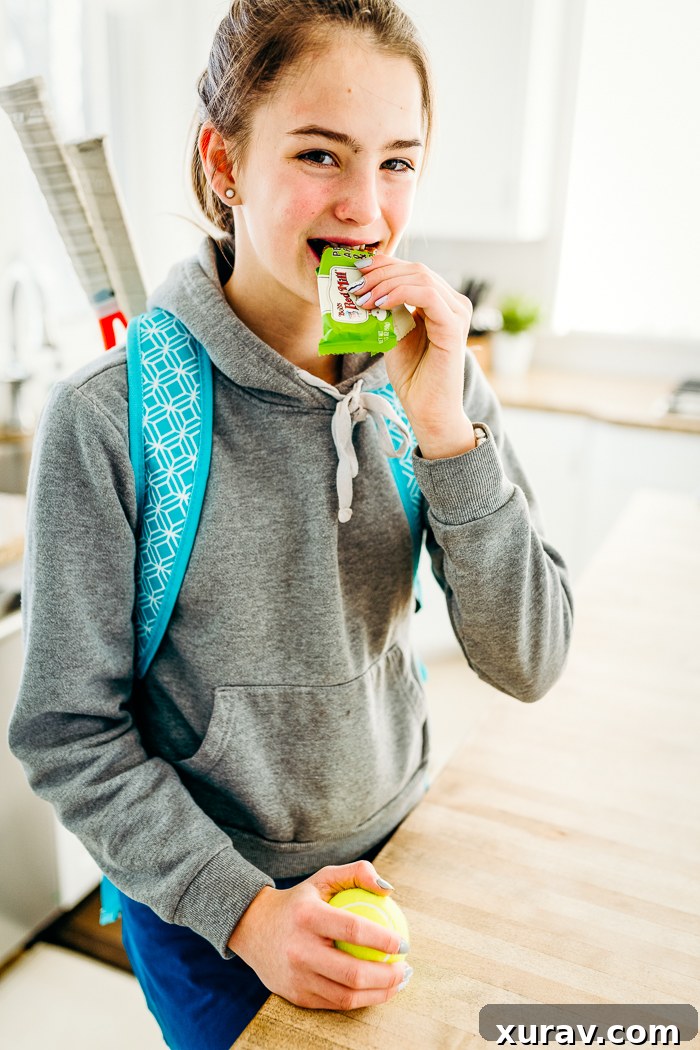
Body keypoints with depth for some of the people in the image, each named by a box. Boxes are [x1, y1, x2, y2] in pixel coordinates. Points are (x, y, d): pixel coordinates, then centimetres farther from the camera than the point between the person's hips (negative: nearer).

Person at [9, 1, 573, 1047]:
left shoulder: (433, 381, -10)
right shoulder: (108, 419, -21)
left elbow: (526, 664, -15)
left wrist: (447, 429, -26)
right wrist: (243, 907, -19)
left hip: (393, 856, 4)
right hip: (200, 909, -3)